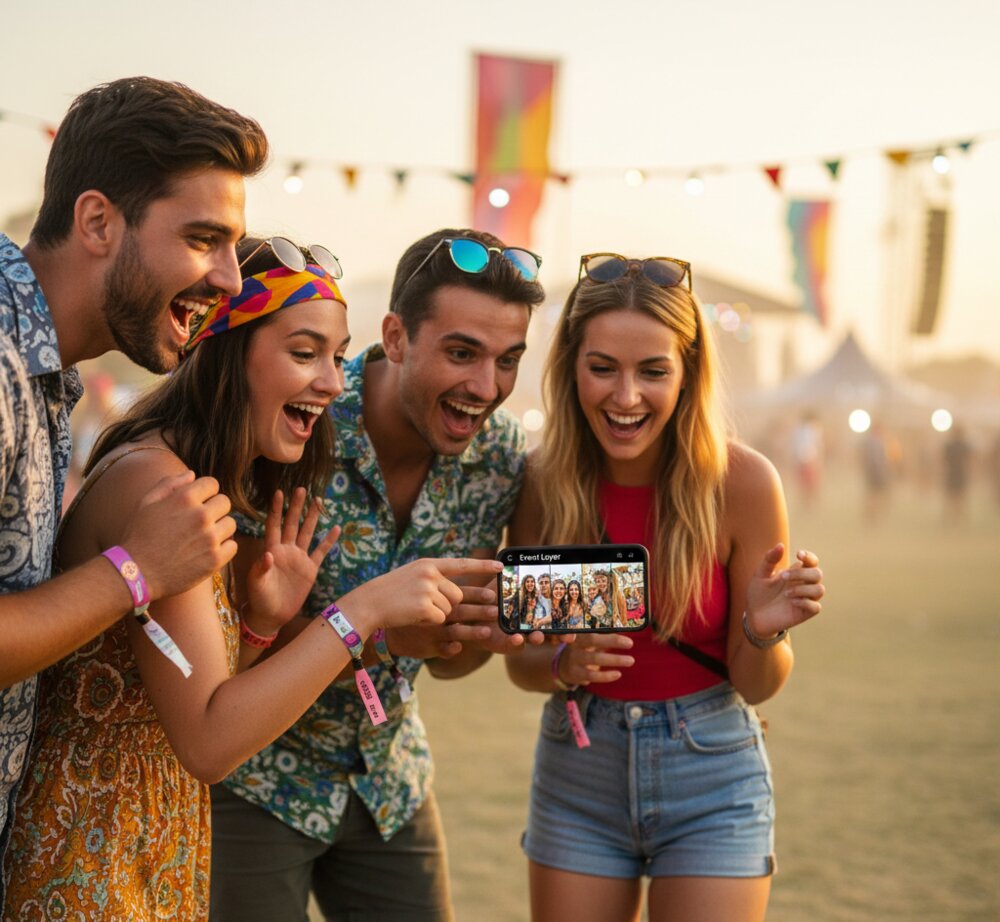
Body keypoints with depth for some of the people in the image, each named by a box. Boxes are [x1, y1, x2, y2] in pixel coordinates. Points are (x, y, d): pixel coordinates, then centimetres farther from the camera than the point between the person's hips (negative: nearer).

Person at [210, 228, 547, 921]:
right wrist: (378, 628, -36)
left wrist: (492, 629, -22)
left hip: (386, 773, 5)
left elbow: (446, 661, 1)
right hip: (253, 777, -5)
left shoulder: (501, 454, -7)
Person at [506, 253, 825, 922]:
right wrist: (565, 666, -22)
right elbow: (520, 660, -1)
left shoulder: (743, 482, -17)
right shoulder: (543, 480, -10)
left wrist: (763, 633, -27)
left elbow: (756, 685, -7)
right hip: (577, 770, 2)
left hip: (711, 776, -2)